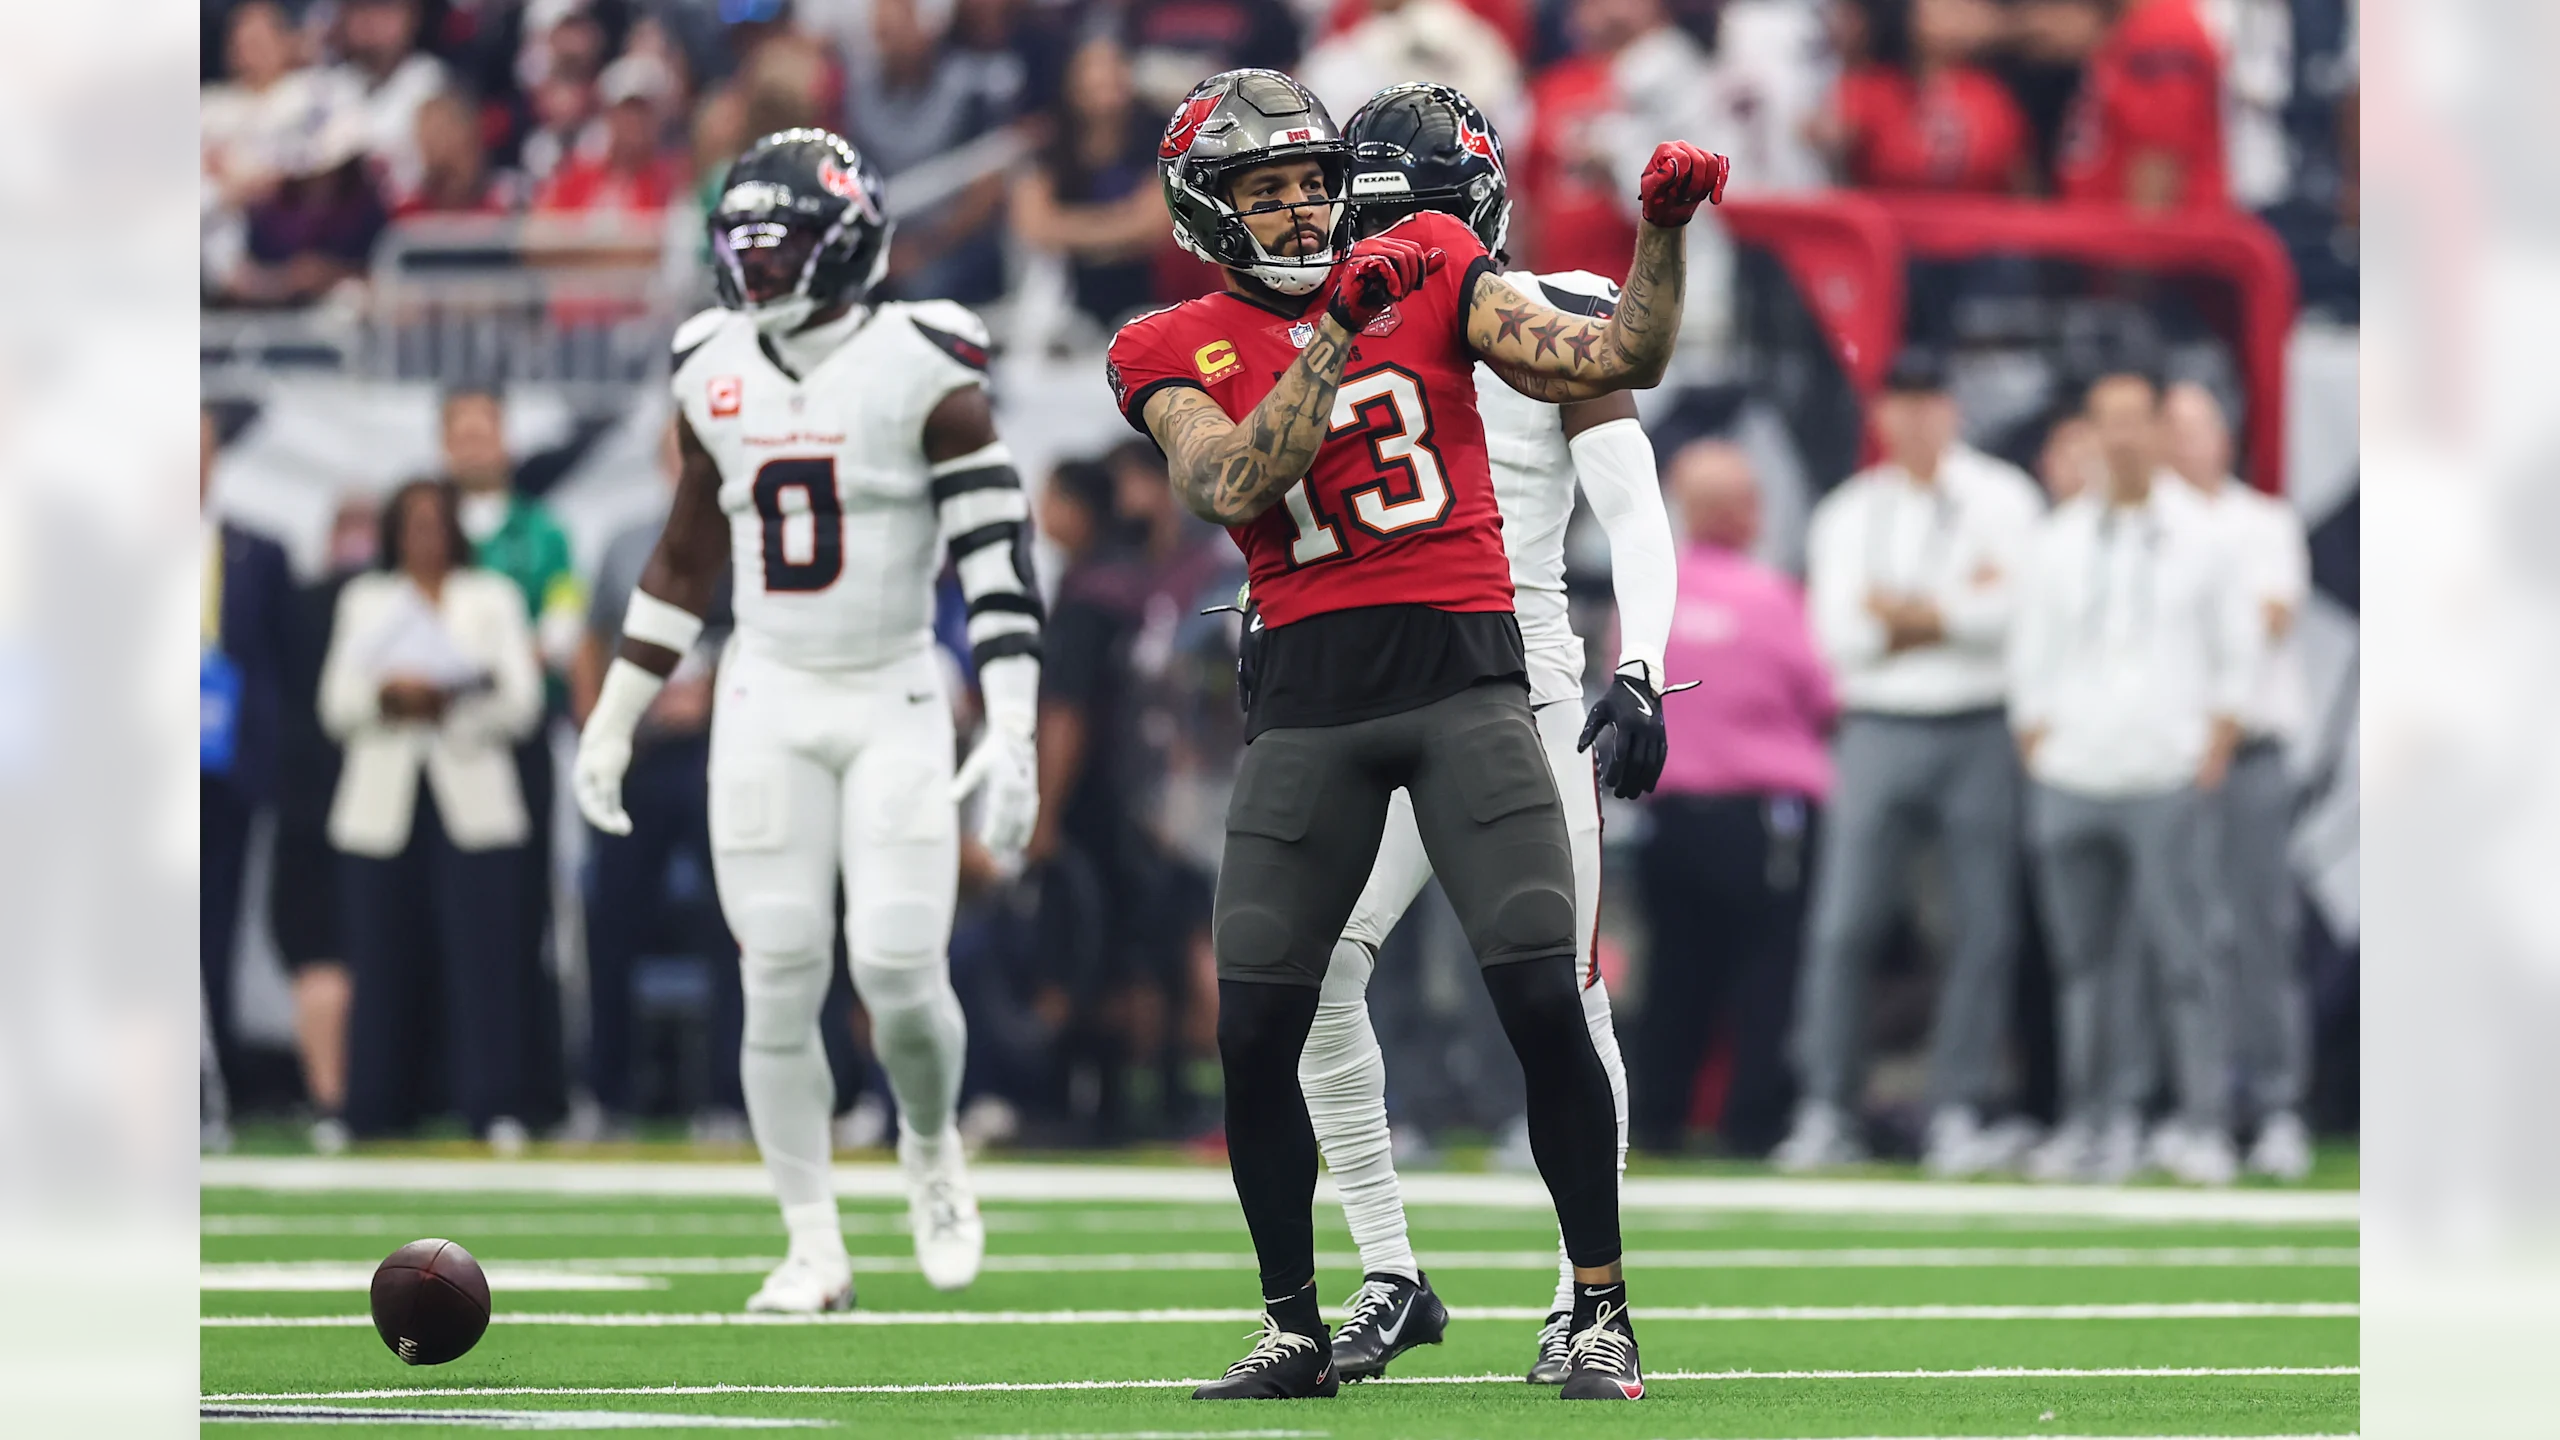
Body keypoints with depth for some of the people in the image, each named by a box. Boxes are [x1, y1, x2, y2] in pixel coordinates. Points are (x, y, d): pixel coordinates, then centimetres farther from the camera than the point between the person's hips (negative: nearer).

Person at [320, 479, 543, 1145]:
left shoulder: (493, 599, 12)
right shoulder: (364, 602, 16)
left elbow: (522, 702, 2)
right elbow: (336, 704, 7)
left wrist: (447, 702, -11)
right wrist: (388, 695, -12)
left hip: (472, 803, -1)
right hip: (383, 806, 1)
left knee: (484, 956, -10)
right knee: (384, 959, -3)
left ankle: (494, 1110, -11)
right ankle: (377, 1110, 3)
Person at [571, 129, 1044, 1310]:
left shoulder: (921, 375, -10)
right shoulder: (716, 377, 5)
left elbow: (997, 556, -11)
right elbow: (685, 561, 16)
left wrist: (1013, 732, -19)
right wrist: (613, 719, 16)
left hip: (895, 703, -3)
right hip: (768, 707, 4)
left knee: (899, 969, -10)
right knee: (779, 983, -2)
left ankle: (931, 1142, 23)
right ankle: (815, 1249, 7)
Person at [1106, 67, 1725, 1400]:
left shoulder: (1429, 272, 8)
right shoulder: (1173, 352, 5)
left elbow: (1613, 363, 4)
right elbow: (1233, 488, -13)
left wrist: (1663, 234, -11)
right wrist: (1339, 326, -17)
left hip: (1462, 674, -1)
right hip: (1307, 702, 1)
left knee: (1543, 999, -10)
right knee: (1254, 1030, 0)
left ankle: (1601, 1313, 0)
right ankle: (1294, 1329, 15)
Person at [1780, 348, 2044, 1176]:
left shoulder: (2002, 500, 7)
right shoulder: (1847, 515, 13)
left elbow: (2017, 611, -7)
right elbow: (1840, 632, 0)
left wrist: (1904, 611, -7)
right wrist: (1958, 609, -6)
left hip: (1980, 733, -1)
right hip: (1879, 729, 1)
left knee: (1983, 933, -4)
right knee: (1842, 928, -5)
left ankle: (1958, 1115, 1)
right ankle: (1825, 1114, -2)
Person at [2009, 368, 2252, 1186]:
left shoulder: (2200, 536, 6)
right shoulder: (2057, 542, 11)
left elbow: (2234, 651, 9)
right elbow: (2031, 658, 14)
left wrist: (2217, 742, 0)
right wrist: (2036, 742, 3)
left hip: (2165, 780, -3)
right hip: (2070, 781, 3)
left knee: (2186, 957, -8)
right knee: (2084, 963, 2)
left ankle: (2204, 1128, -6)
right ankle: (2098, 1125, 7)